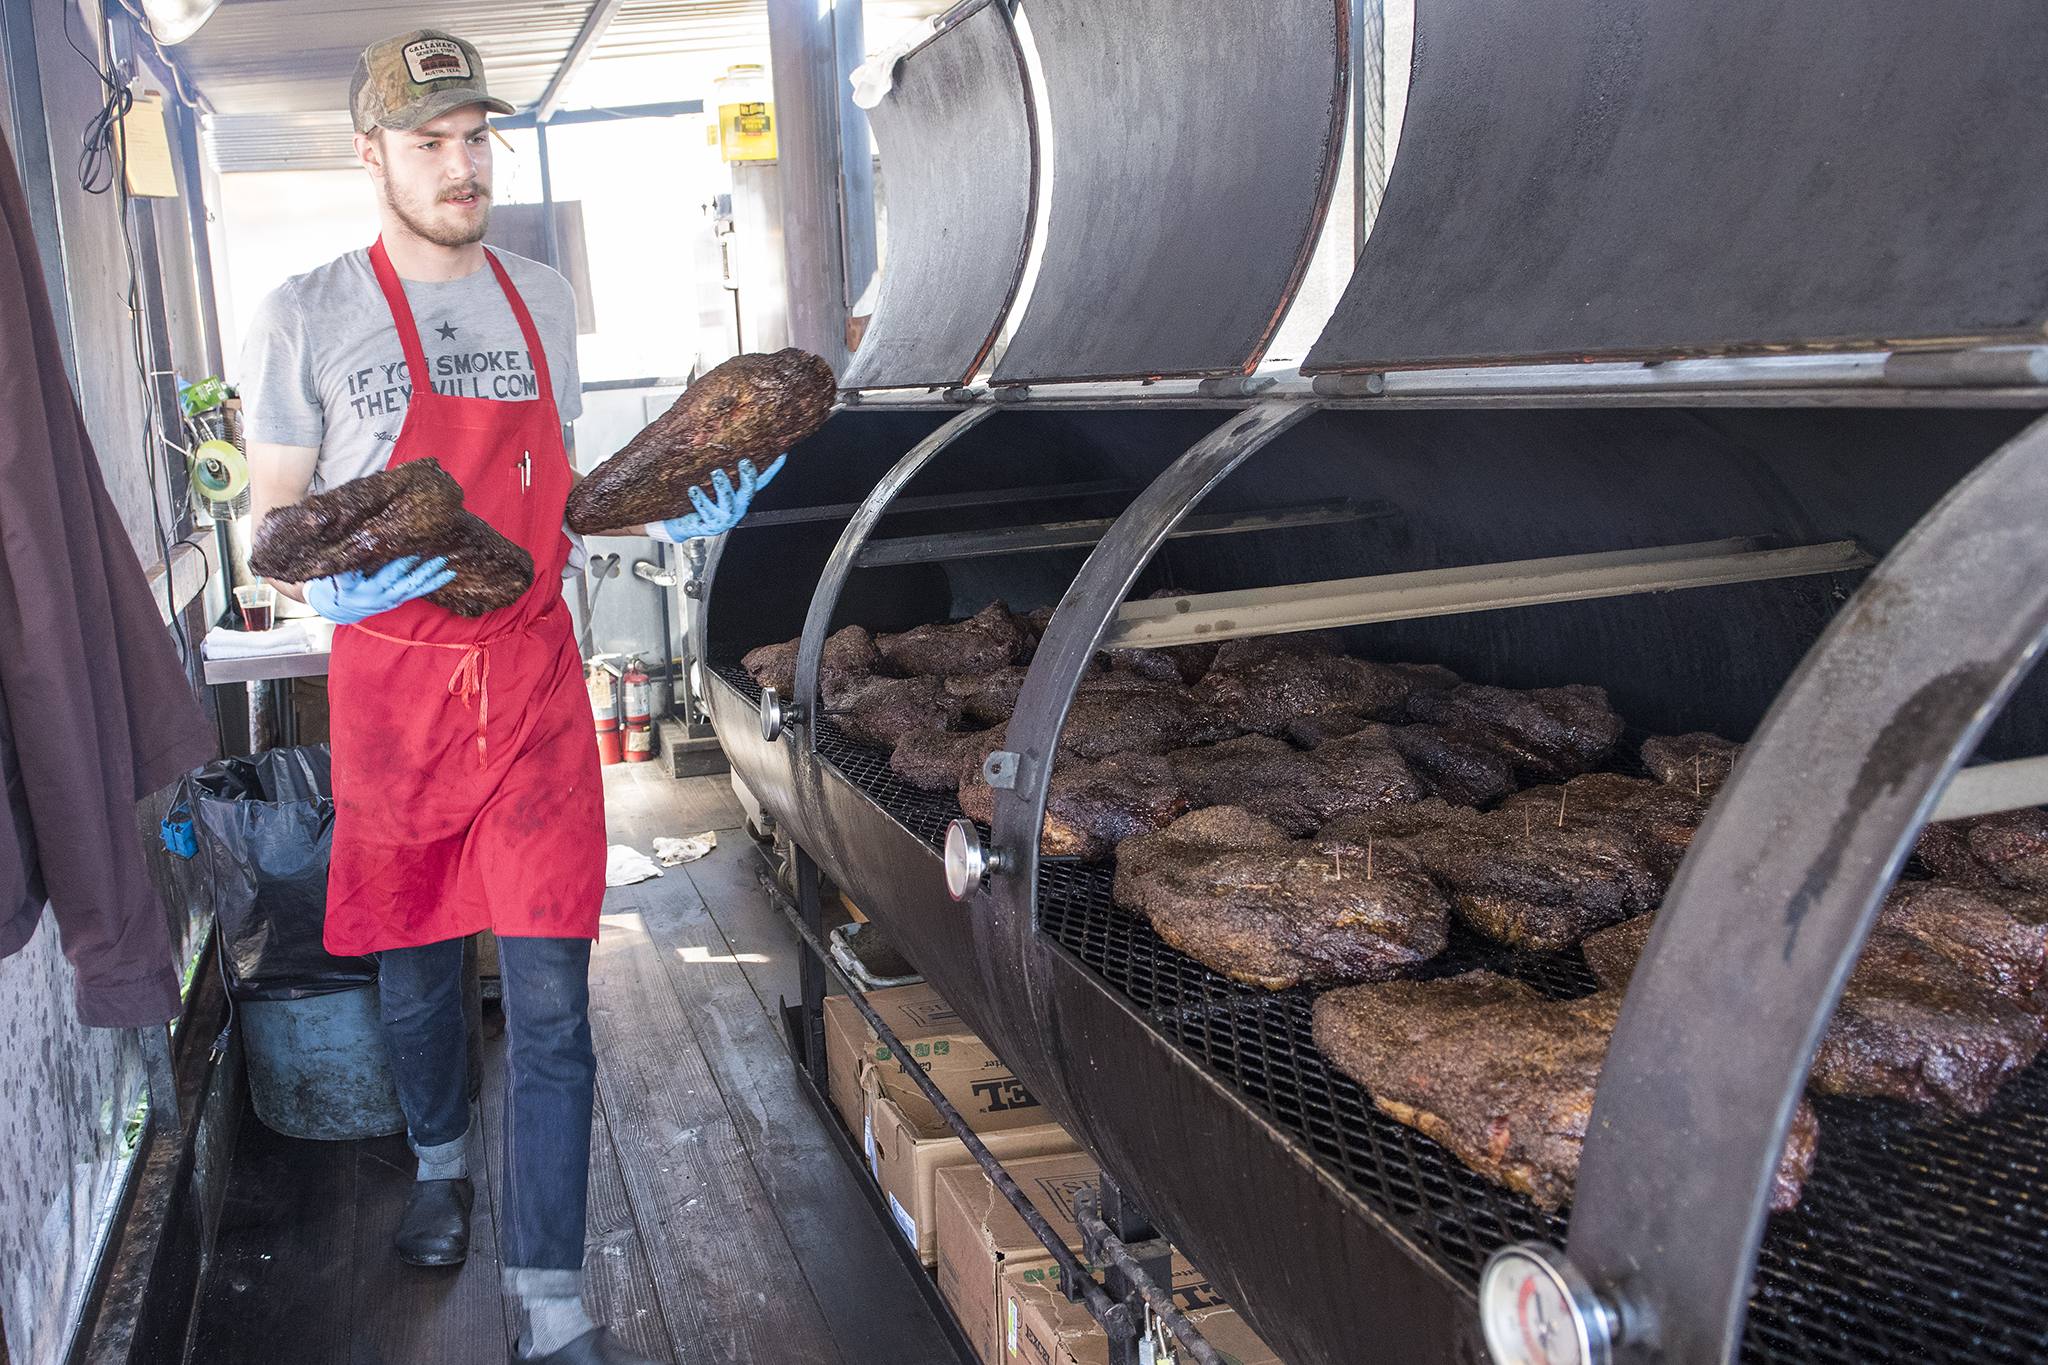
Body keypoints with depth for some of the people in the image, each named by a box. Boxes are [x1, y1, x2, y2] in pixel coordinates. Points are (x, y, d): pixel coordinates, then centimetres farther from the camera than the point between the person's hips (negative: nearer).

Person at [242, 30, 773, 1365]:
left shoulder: (541, 298, 8)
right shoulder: (309, 318, -4)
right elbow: (278, 520, -2)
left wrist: (663, 520, -1)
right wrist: (332, 585, -24)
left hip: (533, 676, 2)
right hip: (392, 679, -1)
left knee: (552, 995, -3)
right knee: (417, 968, 16)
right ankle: (442, 1159, 46)